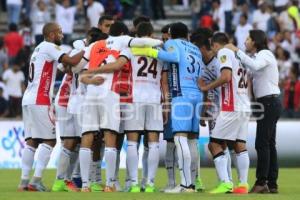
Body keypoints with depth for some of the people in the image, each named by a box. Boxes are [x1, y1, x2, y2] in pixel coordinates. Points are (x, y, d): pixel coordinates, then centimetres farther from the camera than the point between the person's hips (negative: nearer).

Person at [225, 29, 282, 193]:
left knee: (262, 143, -12)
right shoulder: (259, 56, 22)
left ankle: (261, 183, -15)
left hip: (269, 103, -10)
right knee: (269, 144, 8)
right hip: (269, 103, 10)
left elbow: (254, 65, -28)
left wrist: (237, 51, -22)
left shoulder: (265, 54, -8)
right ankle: (272, 184, 8)